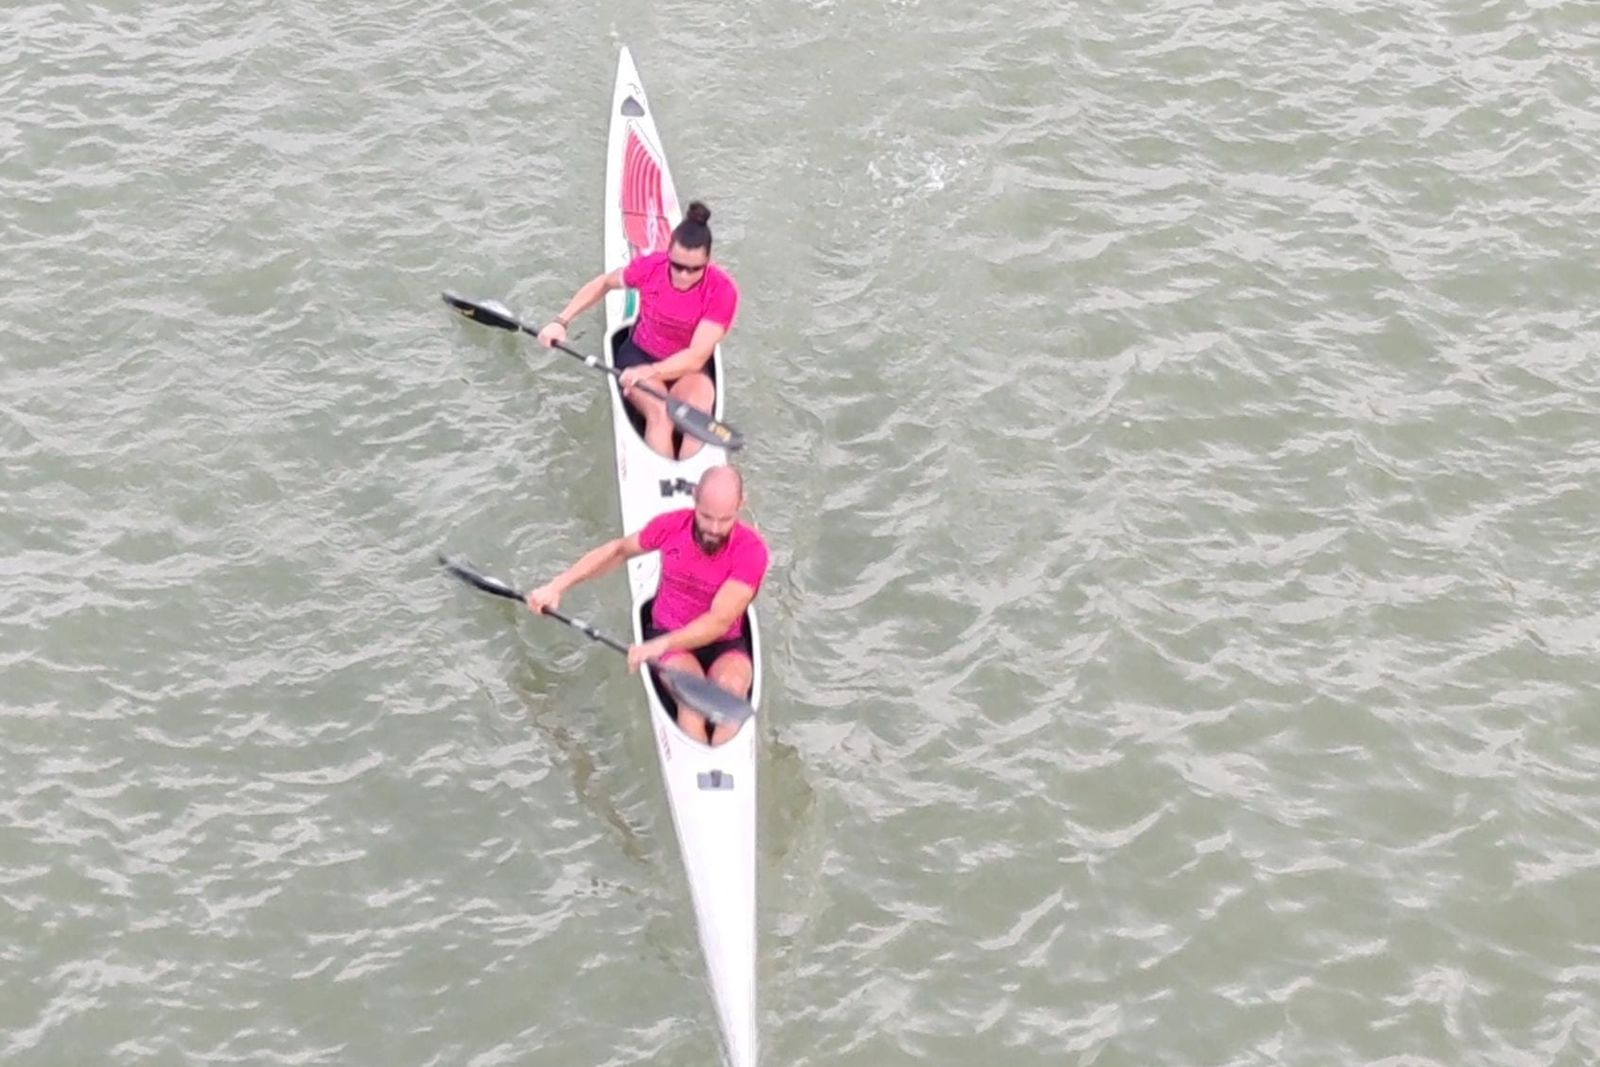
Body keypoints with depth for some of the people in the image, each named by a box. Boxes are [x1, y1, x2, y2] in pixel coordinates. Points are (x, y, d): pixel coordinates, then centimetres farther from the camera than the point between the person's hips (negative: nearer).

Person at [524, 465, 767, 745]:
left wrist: (661, 645, -40)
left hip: (725, 646, -1)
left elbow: (719, 622, -27)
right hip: (667, 638, 1)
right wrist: (557, 586, 5)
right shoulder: (671, 526, -9)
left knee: (731, 685, -36)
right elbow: (618, 550, 10)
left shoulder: (751, 550, -19)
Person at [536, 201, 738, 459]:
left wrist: (649, 371, -43)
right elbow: (603, 283, 6)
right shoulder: (650, 267, -15)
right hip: (639, 356, 0)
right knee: (660, 414, -33)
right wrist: (561, 321, -1)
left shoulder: (722, 291, -22)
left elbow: (696, 358, -28)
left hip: (687, 370, 0)